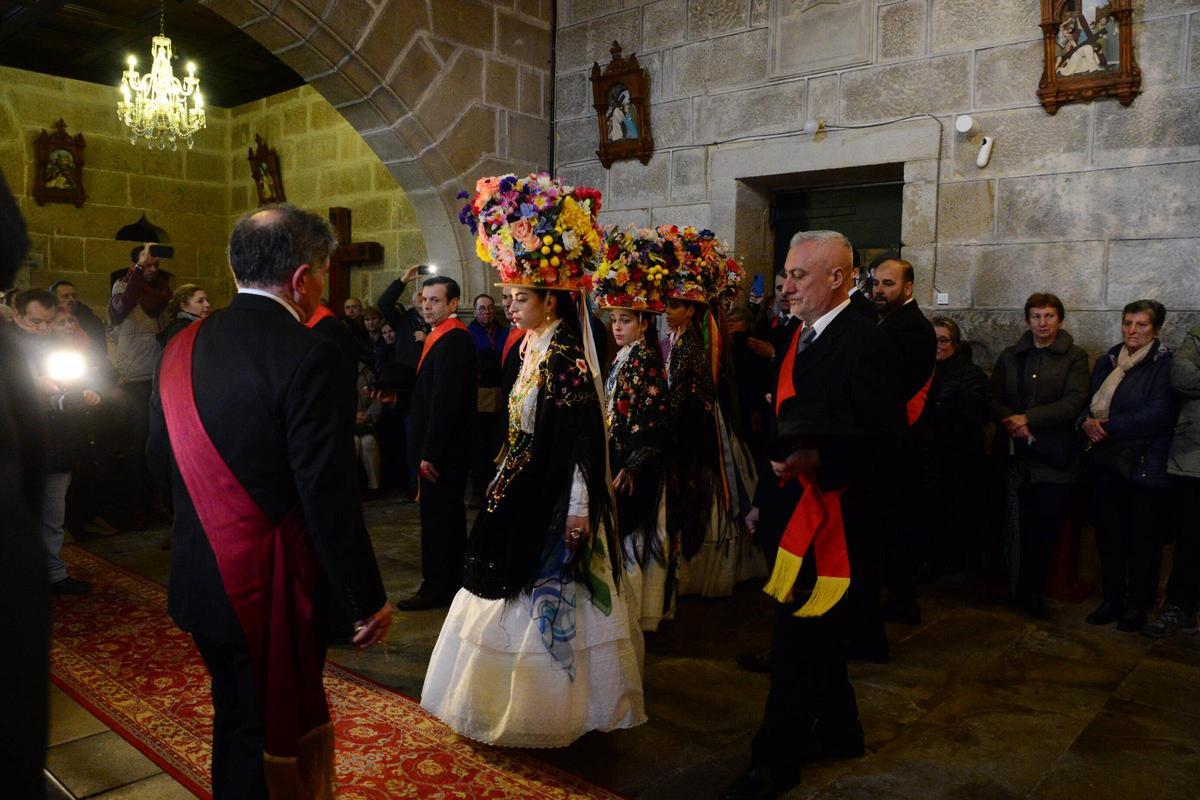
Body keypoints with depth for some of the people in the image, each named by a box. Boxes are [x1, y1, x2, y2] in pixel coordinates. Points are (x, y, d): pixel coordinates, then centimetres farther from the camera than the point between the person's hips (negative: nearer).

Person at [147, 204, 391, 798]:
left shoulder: (180, 348, 1)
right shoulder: (306, 354, -21)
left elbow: (158, 458, 9)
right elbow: (328, 493, -23)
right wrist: (368, 598, -14)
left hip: (200, 574, 7)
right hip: (276, 590, -7)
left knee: (236, 717, 24)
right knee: (274, 734, 11)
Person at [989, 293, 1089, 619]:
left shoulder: (1075, 357, 4)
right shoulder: (1010, 356, 14)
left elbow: (1074, 401, -8)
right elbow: (993, 398, 8)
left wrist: (1027, 418, -14)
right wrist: (1013, 424, -11)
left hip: (1053, 457, -2)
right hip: (1015, 455, 2)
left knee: (1045, 529, 1)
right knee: (1016, 528, -1)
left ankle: (1032, 593, 13)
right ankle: (1019, 591, 11)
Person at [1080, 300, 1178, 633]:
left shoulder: (1166, 364, -6)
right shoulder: (1107, 362, 12)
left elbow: (1158, 414, -16)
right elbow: (1087, 401, 12)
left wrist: (1109, 426, -17)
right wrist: (1087, 422, -9)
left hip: (1145, 465, -5)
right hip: (1106, 463, 5)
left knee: (1143, 538, 5)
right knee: (1109, 534, 10)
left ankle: (1138, 605, 18)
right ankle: (1113, 599, 22)